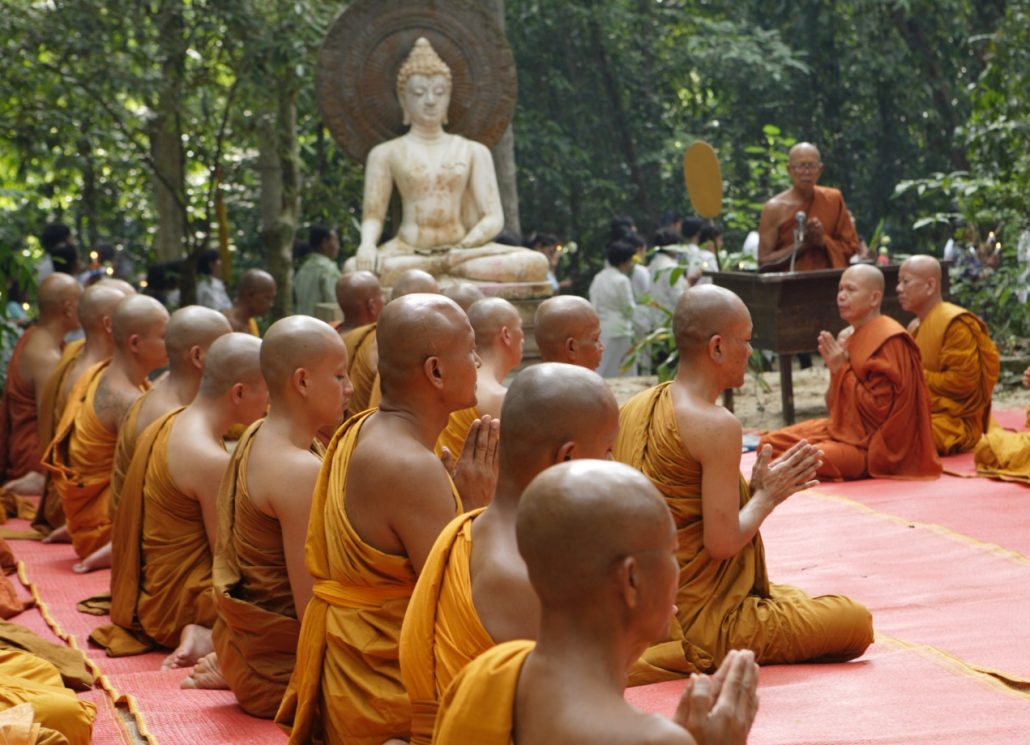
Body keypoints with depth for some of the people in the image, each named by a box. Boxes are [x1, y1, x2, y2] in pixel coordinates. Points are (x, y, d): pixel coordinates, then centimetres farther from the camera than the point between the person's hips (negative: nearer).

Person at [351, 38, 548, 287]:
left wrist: (465, 246, -16)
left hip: (462, 248, 2)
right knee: (359, 270, -39)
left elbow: (493, 217, 6)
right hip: (407, 251, -1)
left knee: (535, 263, -25)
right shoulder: (386, 153, 11)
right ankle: (450, 267, -24)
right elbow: (373, 213, 5)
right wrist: (367, 244, -20)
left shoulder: (473, 152, 14)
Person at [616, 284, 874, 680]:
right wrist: (766, 497, -4)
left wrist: (754, 490, 10)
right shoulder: (717, 426, -20)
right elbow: (722, 543, -22)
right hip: (700, 616, -9)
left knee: (793, 598, 32)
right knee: (856, 622, 3)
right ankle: (693, 656, -1)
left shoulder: (633, 409, 6)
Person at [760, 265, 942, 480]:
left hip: (877, 447, -9)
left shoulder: (889, 342, -17)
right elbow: (836, 406, 11)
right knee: (771, 444, 1)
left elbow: (877, 411, -20)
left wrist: (841, 370, -18)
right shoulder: (848, 337, 8)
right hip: (846, 429, 9)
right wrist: (835, 367, -6)